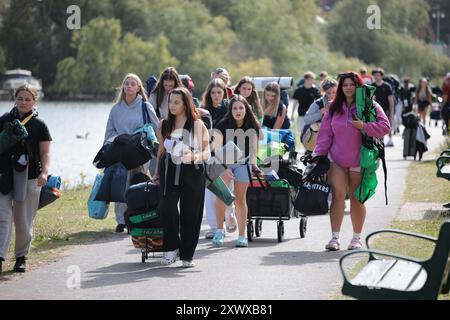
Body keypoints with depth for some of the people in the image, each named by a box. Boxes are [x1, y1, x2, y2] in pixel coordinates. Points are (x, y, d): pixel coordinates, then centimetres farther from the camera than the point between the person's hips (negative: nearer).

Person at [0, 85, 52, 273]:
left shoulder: (39, 125, 3)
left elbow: (45, 153, 0)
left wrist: (44, 172, -16)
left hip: (29, 178, 0)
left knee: (24, 222, 6)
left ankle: (21, 258, 20)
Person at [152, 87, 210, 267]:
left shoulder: (197, 125, 1)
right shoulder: (164, 125, 11)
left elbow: (207, 152, 0)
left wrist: (194, 156, -20)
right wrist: (157, 174, 18)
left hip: (192, 173, -2)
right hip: (170, 172, 2)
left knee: (190, 214, 1)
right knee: (167, 207, -19)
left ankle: (187, 255, 13)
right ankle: (171, 248, -2)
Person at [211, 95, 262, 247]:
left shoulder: (252, 127, -10)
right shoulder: (223, 126, -18)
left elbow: (253, 148, 2)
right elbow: (217, 150, -17)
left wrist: (253, 164, -11)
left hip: (243, 163, 2)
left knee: (240, 198, 1)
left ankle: (242, 236, 8)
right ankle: (219, 230, -13)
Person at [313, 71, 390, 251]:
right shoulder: (334, 108, 7)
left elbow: (384, 126, -10)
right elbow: (325, 133, 7)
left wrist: (364, 127, -22)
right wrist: (319, 154, -1)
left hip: (359, 161, -2)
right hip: (336, 161, 2)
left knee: (356, 199, 7)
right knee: (338, 195, -10)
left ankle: (357, 238, 19)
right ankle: (335, 237, -11)